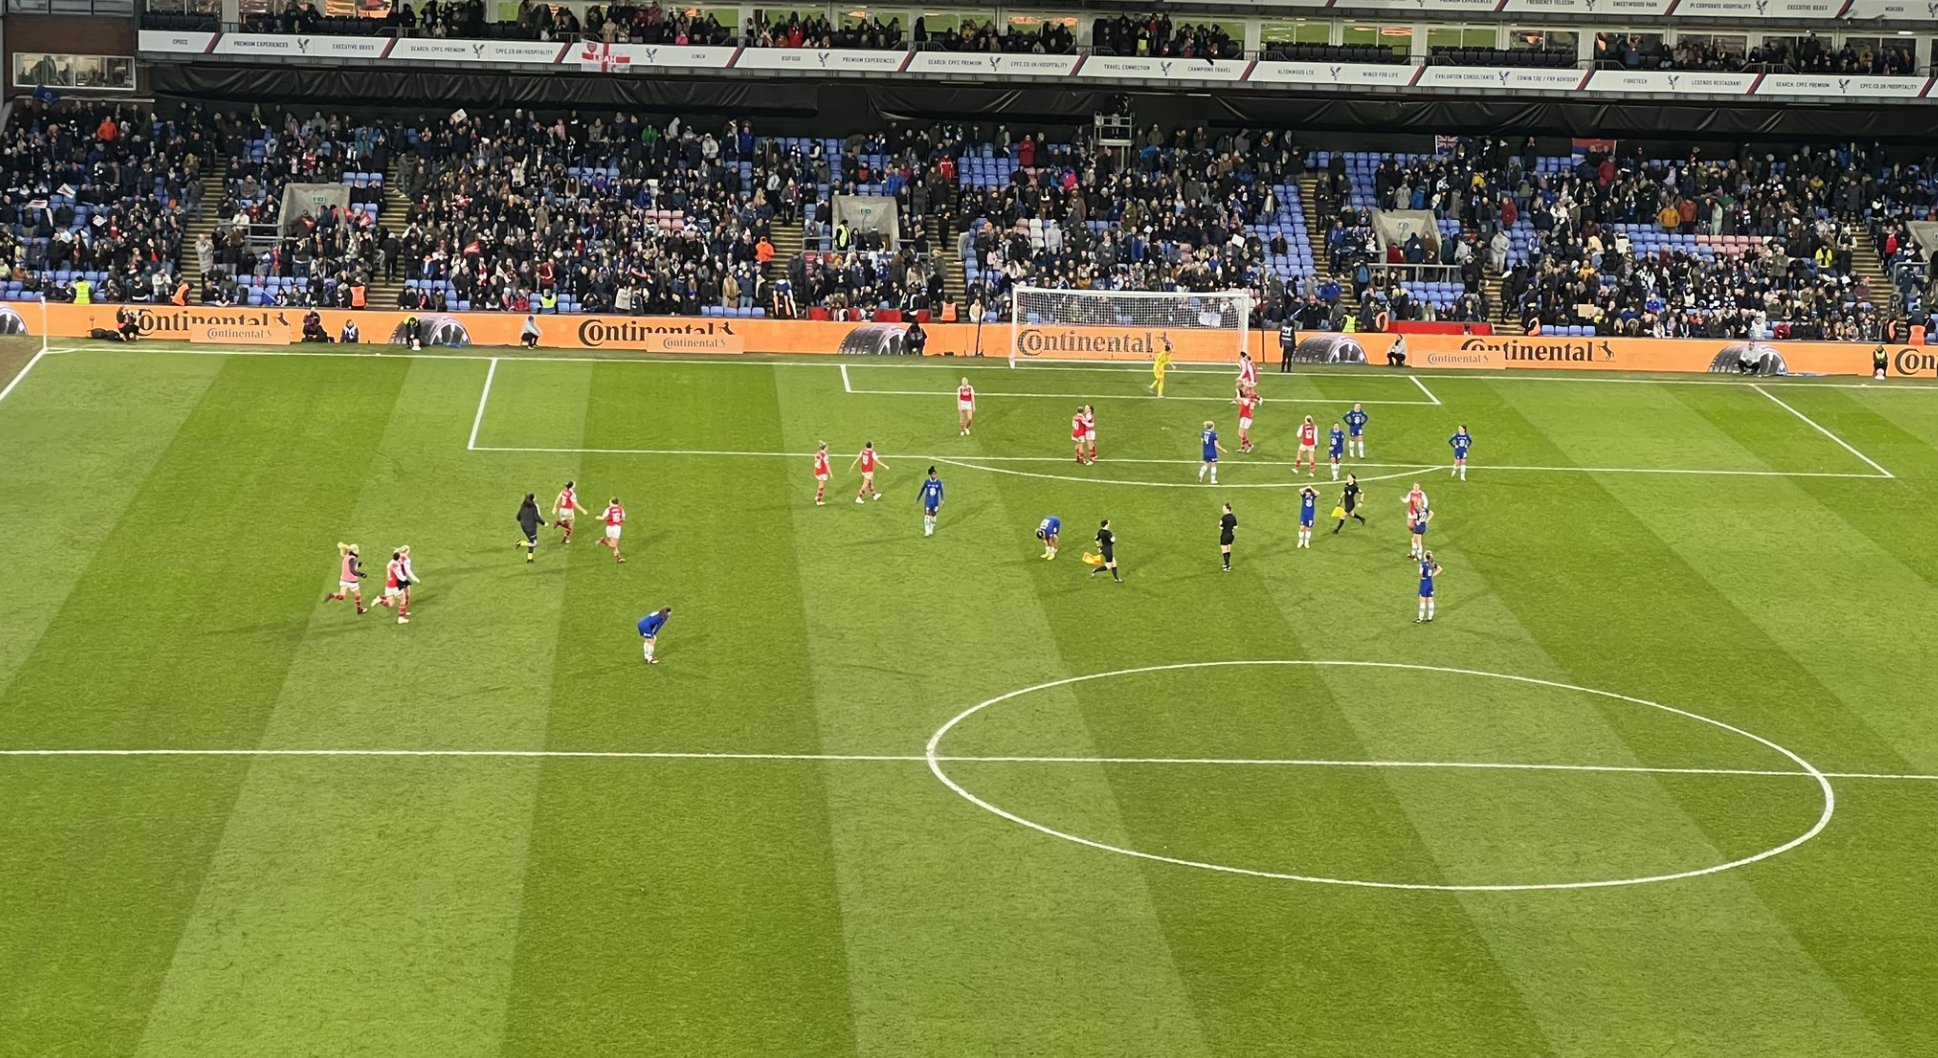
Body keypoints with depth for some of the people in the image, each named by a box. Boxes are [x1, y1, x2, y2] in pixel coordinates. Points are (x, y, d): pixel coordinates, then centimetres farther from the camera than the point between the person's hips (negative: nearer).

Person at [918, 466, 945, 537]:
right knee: (927, 516, -8)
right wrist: (918, 499, 11)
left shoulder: (939, 483, -7)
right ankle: (927, 532, -7)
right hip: (928, 501, -1)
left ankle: (931, 530, 26)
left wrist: (942, 501, -14)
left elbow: (941, 492, -3)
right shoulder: (927, 482, -8)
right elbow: (922, 490, 3)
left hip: (935, 502, 1)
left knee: (933, 516, 11)